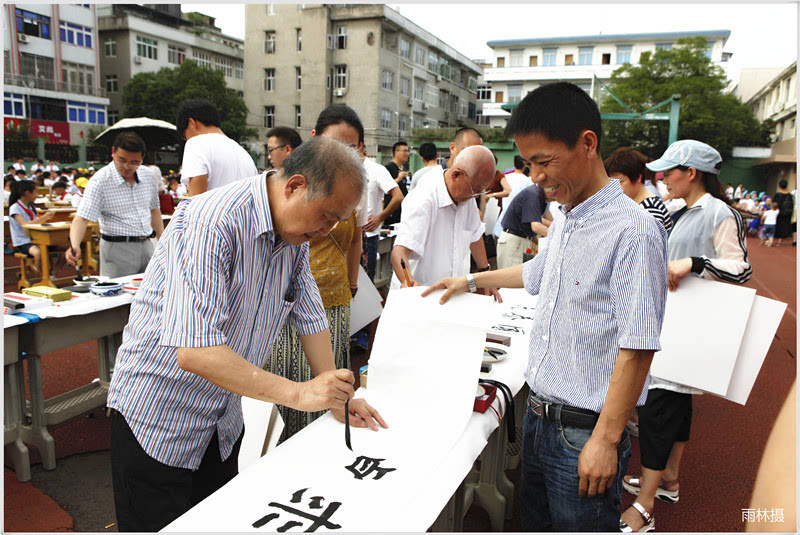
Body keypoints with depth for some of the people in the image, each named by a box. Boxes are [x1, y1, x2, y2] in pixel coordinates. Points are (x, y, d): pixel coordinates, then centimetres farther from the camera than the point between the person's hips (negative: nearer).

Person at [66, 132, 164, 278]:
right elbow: (82, 218, -17)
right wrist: (74, 245, -34)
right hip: (117, 248, -5)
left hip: (146, 245, 5)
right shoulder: (99, 181, -10)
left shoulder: (148, 176, 7)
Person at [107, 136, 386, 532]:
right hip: (157, 422, -7)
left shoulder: (296, 234, -3)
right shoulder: (211, 224, -30)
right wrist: (297, 394, -34)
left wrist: (335, 396, 1)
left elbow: (309, 316, 5)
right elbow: (194, 351, -37)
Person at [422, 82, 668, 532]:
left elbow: (637, 348, -22)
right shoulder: (563, 223, 7)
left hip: (583, 433, -8)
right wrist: (472, 282, 35)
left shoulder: (632, 230, -21)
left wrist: (605, 441, -19)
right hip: (539, 419, 8)